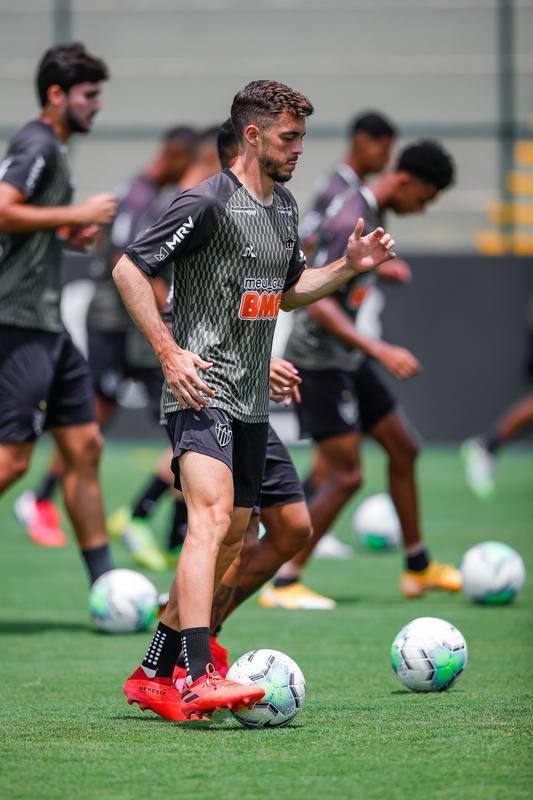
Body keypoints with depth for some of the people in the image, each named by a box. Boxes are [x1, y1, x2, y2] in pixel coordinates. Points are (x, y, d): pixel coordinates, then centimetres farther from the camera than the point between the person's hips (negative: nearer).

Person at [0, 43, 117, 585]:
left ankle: (105, 584, 11)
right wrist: (78, 214, -16)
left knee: (84, 447, 8)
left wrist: (72, 234, 14)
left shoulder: (52, 148, 20)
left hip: (46, 322, 10)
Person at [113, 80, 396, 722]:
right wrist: (170, 352, -16)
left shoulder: (285, 207, 15)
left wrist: (349, 266, 12)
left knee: (229, 538, 12)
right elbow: (128, 270, -12)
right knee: (212, 517, -24)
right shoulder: (207, 204, -12)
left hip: (251, 401, 9)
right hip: (202, 389, -9)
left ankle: (153, 675, 22)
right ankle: (200, 680, -34)